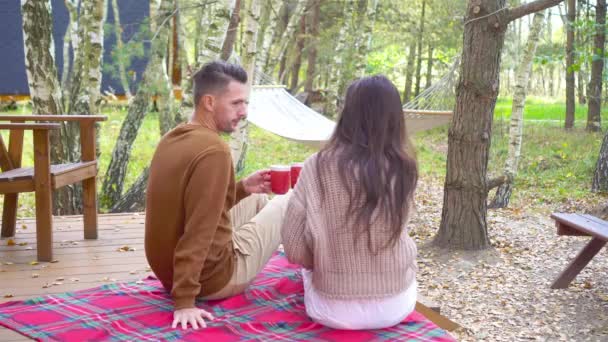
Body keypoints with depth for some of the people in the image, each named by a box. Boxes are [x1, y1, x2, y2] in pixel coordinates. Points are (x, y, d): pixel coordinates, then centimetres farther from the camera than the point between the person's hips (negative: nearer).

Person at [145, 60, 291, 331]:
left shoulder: (173, 139, 4)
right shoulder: (213, 149, -24)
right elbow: (198, 232, -28)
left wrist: (242, 188, 5)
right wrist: (184, 301, -26)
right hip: (213, 277, -8)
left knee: (258, 199, 24)